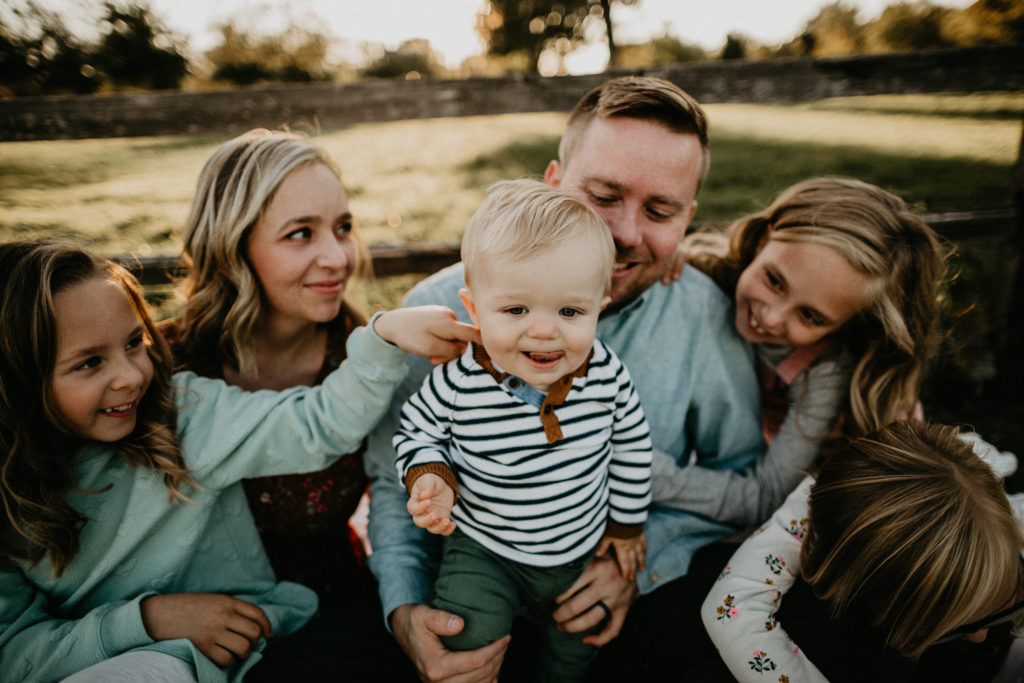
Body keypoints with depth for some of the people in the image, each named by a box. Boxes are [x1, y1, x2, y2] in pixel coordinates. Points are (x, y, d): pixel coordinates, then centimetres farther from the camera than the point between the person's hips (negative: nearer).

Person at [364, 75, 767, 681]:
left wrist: (642, 559, -14)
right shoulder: (440, 312, -14)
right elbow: (398, 483, -3)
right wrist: (406, 611, -19)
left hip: (635, 590, 2)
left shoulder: (709, 320, -11)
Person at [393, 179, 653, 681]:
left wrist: (627, 524, 7)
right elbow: (417, 431, -5)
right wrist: (432, 479, -25)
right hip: (484, 550, -2)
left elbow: (631, 446, -2)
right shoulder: (457, 383, -26)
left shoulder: (607, 375, -20)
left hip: (585, 551, 3)